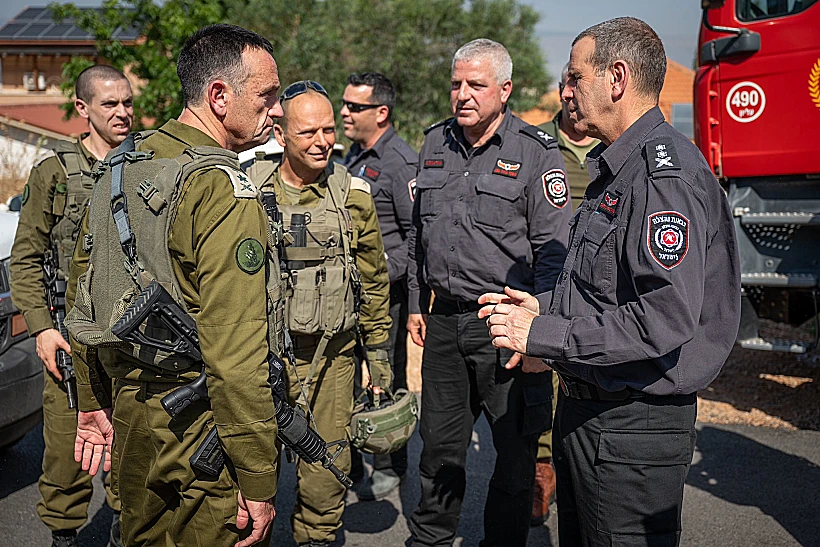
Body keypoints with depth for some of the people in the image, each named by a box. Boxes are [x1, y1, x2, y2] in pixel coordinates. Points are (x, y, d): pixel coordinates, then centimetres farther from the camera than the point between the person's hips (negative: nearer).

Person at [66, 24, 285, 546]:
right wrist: (258, 482, -19)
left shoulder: (120, 169, 7)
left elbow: (86, 295, 14)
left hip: (131, 404, 8)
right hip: (201, 425, -8)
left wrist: (92, 403, 23)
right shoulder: (223, 190, -21)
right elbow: (235, 354, -25)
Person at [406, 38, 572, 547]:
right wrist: (417, 304, 17)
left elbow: (554, 248, -11)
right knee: (440, 444, 17)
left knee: (515, 452, 7)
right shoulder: (436, 143, 10)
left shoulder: (536, 152, -8)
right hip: (444, 319, 5)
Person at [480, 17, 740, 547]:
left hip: (634, 427, -10)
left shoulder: (666, 170, -20)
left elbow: (667, 314, -29)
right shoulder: (617, 169, 14)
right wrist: (544, 305, 8)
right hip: (584, 413, 10)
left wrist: (542, 335, -23)